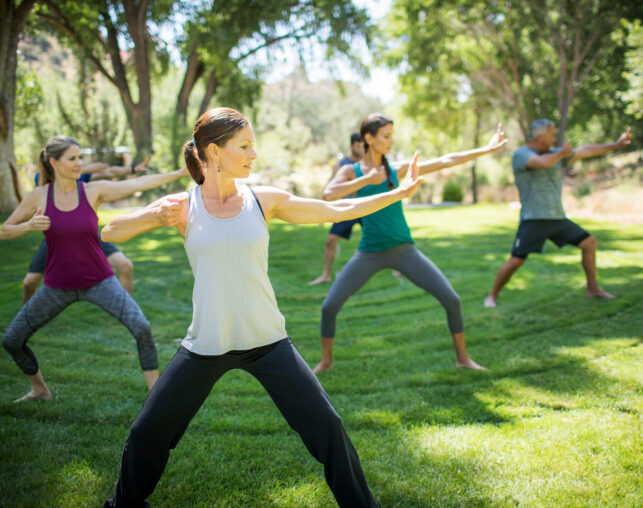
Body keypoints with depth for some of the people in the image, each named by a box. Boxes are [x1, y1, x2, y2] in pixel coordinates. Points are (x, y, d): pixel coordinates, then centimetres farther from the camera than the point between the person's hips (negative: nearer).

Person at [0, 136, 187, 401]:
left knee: (142, 328, -19)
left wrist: (180, 172, -29)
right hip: (57, 287, 2)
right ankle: (39, 389, 32)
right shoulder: (38, 197, -6)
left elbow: (139, 184, -18)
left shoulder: (94, 190, -8)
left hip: (99, 281, -1)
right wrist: (28, 226, -20)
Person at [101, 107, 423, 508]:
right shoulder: (182, 206, -3)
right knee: (147, 432, 7)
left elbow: (337, 211, 3)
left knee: (327, 425, -2)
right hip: (206, 345, 0)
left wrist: (398, 193, -1)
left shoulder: (264, 200, -1)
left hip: (267, 341, 1)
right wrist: (154, 216, -23)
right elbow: (110, 233, -4)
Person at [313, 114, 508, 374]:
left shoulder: (397, 170, 4)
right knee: (329, 306, -9)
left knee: (451, 299, -6)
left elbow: (445, 161, 1)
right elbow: (328, 194, -20)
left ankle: (463, 357, 13)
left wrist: (486, 149, -2)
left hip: (403, 250, 2)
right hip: (369, 253, -1)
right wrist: (366, 180, -19)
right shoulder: (351, 171, 0)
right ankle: (326, 361, 15)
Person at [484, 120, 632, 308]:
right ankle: (492, 296, 6)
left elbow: (586, 151, 18)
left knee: (590, 243, 10)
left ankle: (592, 288, 23)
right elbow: (542, 163, -29)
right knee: (515, 261, -13)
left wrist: (616, 144, 22)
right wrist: (562, 153, -13)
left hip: (557, 218, 7)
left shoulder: (555, 153, 11)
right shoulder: (520, 154, -9)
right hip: (533, 220, -7)